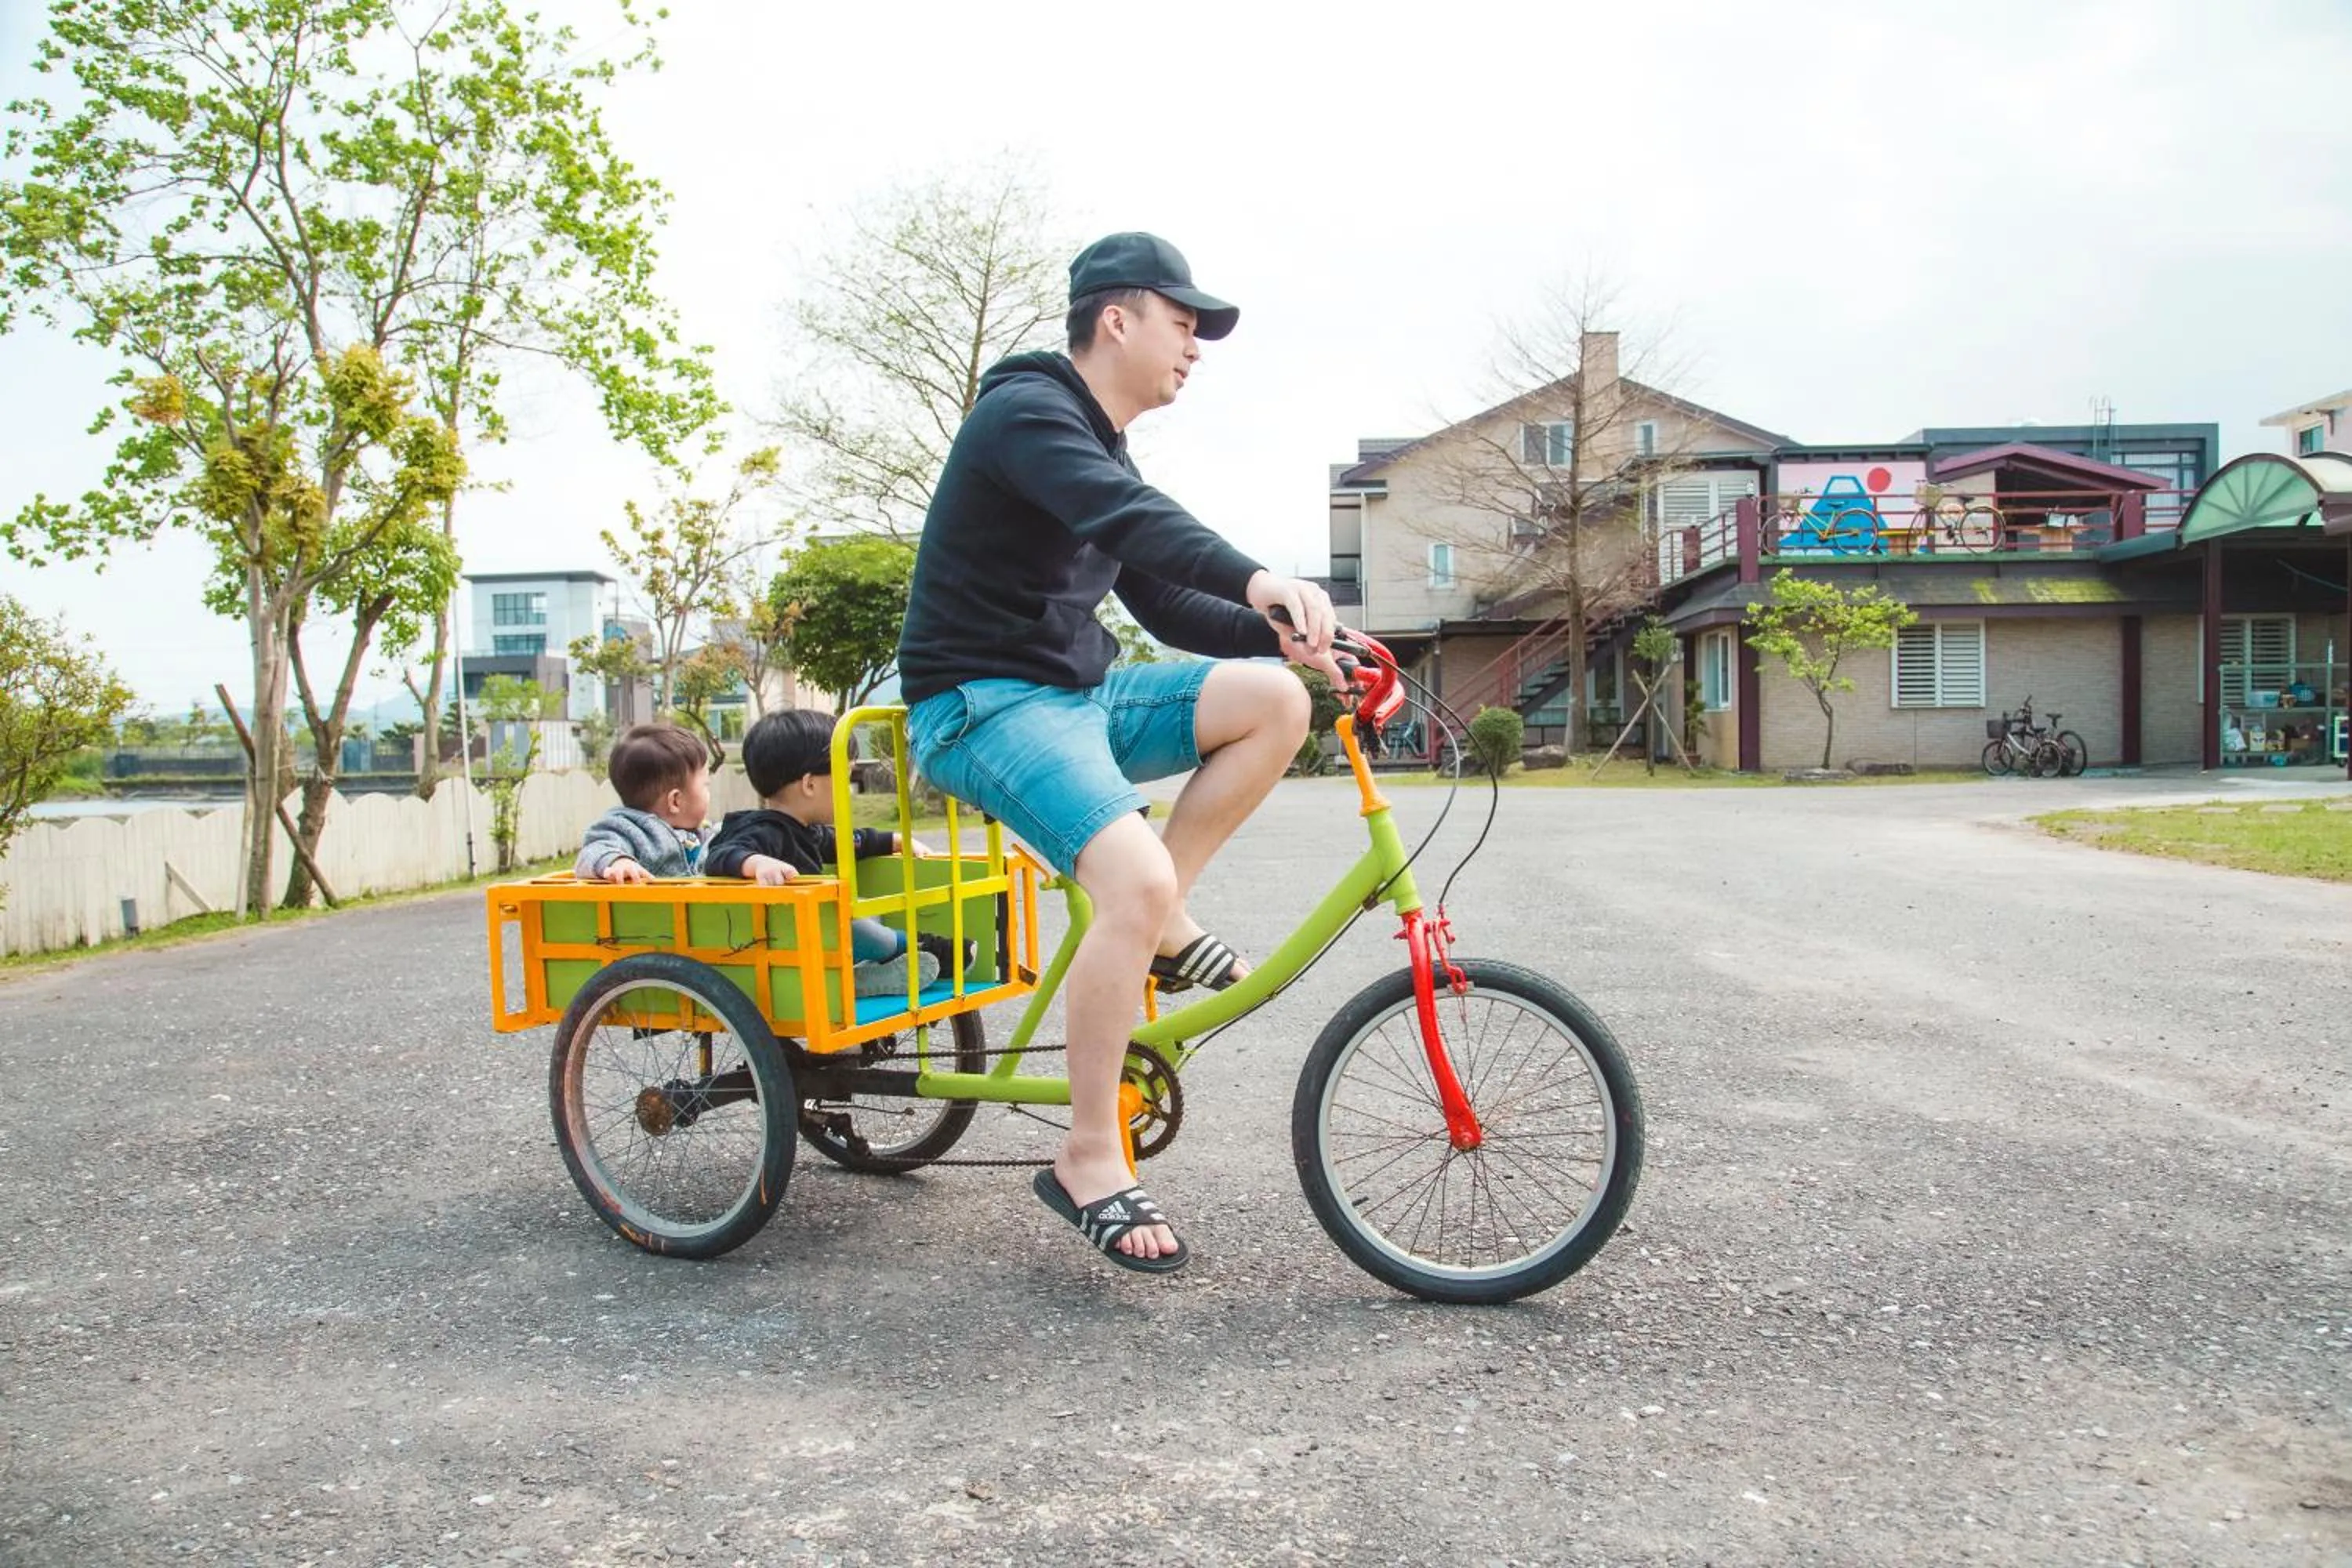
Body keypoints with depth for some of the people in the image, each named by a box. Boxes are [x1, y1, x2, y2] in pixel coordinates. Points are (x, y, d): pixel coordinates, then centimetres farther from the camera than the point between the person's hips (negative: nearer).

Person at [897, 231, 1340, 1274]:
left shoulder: (1104, 453, 18)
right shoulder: (1025, 412, -11)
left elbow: (1161, 603, 18)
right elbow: (1126, 515, -33)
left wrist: (1277, 631, 2)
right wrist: (1258, 581, -49)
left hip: (1073, 694, 9)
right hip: (983, 705, -9)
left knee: (1273, 699, -9)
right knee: (1136, 876, -29)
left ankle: (1157, 929, -1)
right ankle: (1088, 1163, -15)